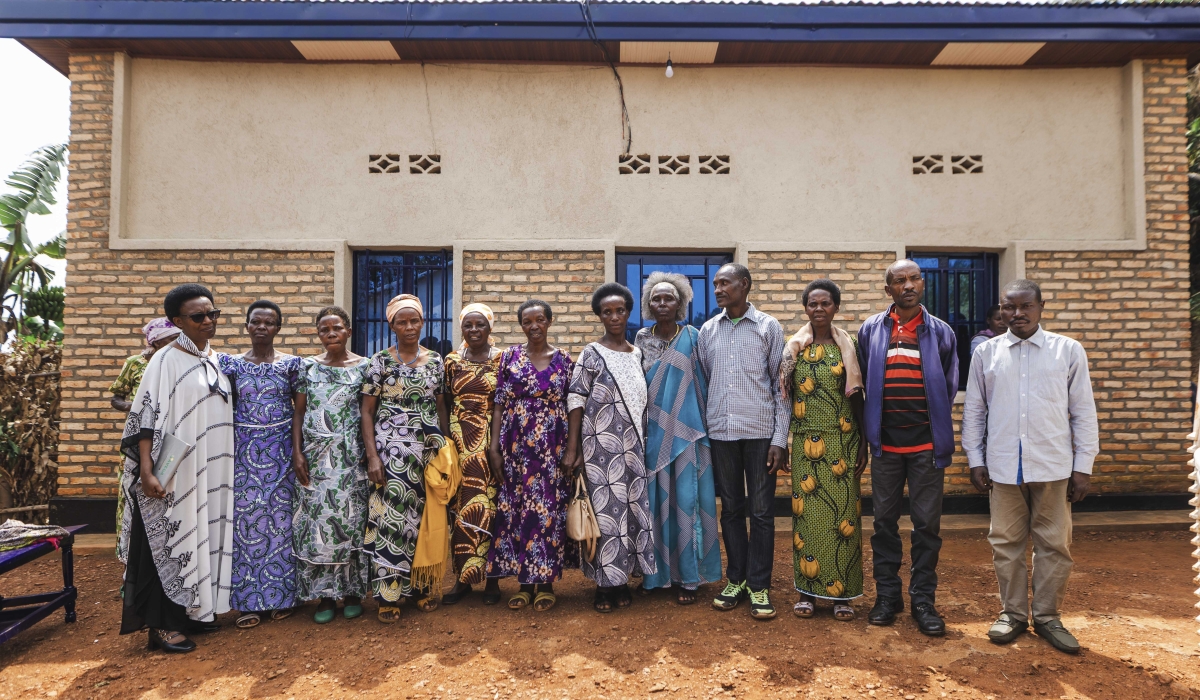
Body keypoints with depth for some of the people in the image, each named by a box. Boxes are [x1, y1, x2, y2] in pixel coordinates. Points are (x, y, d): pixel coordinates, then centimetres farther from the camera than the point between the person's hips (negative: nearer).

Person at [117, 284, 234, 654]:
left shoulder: (216, 361, 10)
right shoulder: (166, 360, -11)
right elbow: (145, 416, -15)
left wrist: (227, 465, 16)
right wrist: (147, 472, -22)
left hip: (212, 471, 7)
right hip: (177, 472, -7)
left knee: (203, 537, 14)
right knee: (172, 541, 0)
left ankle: (191, 612, 27)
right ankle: (161, 626, 10)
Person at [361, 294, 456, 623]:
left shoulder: (435, 361, 8)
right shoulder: (380, 360, -1)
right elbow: (366, 412, -3)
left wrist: (446, 450, 6)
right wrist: (373, 456, -12)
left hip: (430, 451, 3)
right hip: (392, 450, -3)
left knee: (427, 519, 7)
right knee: (393, 518, -5)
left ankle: (422, 586, 22)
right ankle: (389, 594, 7)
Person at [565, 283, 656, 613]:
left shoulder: (637, 354, 11)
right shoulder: (591, 354, -3)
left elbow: (643, 402, 14)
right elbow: (575, 401, -7)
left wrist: (644, 444, 9)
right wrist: (572, 450, -12)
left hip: (632, 446, 4)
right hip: (600, 446, -4)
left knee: (631, 507, 6)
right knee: (604, 508, -2)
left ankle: (622, 579, 19)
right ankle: (604, 583, 9)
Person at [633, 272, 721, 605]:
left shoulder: (692, 337, 0)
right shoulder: (642, 339, 6)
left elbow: (702, 382, 0)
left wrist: (703, 424, -5)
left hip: (686, 429, -2)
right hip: (653, 430, 2)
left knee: (685, 500, 0)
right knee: (656, 499, 7)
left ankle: (687, 576, 10)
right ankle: (658, 570, 20)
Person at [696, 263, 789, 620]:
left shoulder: (768, 327, 0)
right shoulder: (707, 331, 8)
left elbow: (781, 386, -1)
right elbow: (702, 383, 12)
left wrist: (780, 439, -7)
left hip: (760, 432, -3)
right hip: (721, 432, 3)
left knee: (761, 511, 2)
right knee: (731, 509, 11)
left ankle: (759, 586, 13)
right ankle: (736, 579, 23)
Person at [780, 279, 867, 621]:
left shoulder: (849, 346, 3)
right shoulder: (794, 347, 3)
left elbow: (857, 397, 4)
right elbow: (785, 396, 5)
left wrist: (863, 445, 1)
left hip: (843, 442, 0)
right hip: (806, 442, 0)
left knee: (843, 512, 3)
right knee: (807, 512, 4)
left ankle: (842, 592, 15)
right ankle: (807, 590, 16)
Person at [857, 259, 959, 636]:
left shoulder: (940, 332, 4)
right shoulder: (871, 330, 5)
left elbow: (949, 386, 10)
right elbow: (862, 381, 8)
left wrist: (936, 427, 7)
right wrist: (870, 429, 6)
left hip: (925, 443, 0)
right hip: (885, 443, 1)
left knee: (927, 523, 3)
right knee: (884, 521, 8)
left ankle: (923, 600, 16)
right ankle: (887, 595, 20)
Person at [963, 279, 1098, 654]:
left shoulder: (1069, 350, 1)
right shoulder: (986, 353, 3)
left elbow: (1083, 411, 2)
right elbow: (973, 410, 7)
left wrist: (1083, 466, 0)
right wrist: (975, 460, 4)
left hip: (1053, 466, 0)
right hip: (1003, 466, 1)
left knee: (1054, 544, 7)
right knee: (1006, 542, 9)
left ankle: (1047, 616, 23)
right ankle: (1013, 613, 24)